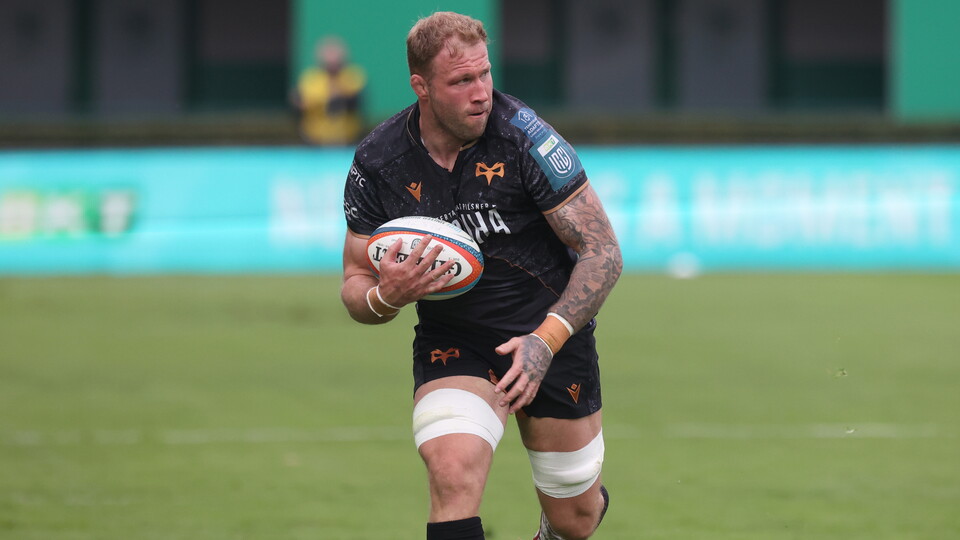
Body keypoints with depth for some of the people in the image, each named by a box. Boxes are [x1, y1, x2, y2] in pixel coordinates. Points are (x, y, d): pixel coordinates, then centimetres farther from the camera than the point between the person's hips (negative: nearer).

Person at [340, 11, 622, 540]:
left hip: (552, 328, -1)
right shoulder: (377, 162, -11)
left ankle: (592, 497, 50)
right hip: (451, 339, 1)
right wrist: (387, 295, -25)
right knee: (454, 472, -28)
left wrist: (547, 340, -27)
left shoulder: (522, 134, -19)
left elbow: (603, 252, -15)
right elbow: (355, 285, 0)